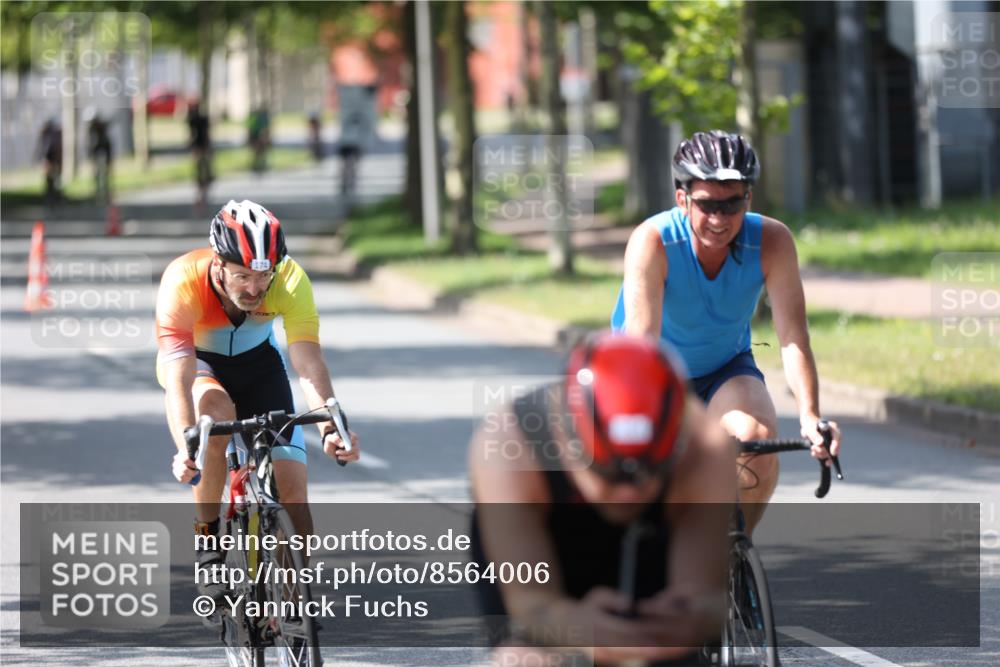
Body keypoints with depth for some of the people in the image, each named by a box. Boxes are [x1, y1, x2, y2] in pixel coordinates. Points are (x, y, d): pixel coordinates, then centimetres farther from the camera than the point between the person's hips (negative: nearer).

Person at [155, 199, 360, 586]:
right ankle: (207, 535, -17)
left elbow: (309, 362, -39)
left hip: (258, 362, 2)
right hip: (197, 364, -2)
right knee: (216, 412, -36)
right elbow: (178, 379, -44)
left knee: (291, 485, -12)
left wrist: (330, 429, -56)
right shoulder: (183, 282, -37)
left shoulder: (289, 279, -32)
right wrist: (186, 448, -60)